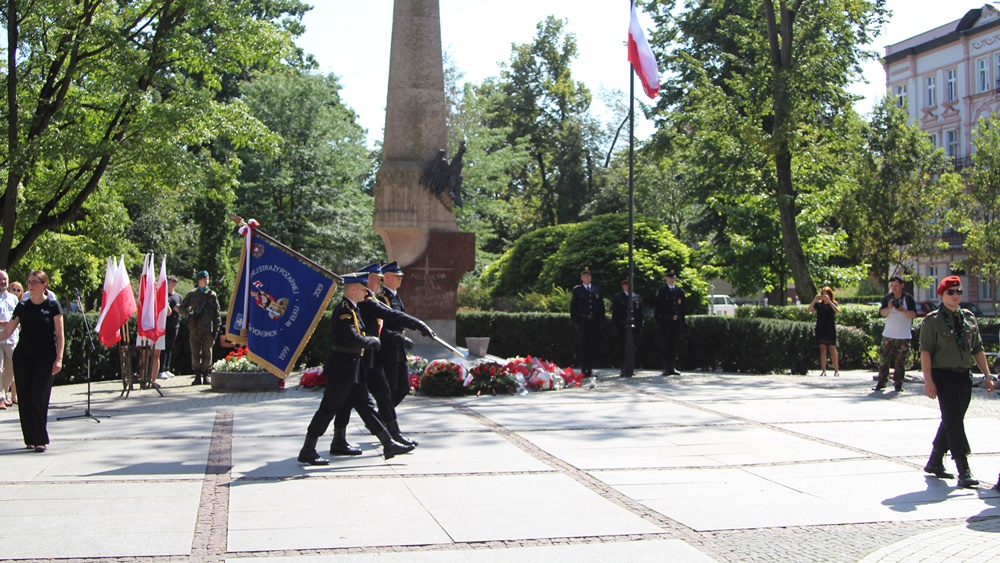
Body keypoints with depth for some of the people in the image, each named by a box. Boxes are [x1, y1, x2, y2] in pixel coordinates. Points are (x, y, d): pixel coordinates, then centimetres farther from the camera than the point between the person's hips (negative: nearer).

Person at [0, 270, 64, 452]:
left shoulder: (52, 305, 0)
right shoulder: (22, 306, 8)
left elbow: (59, 335, -1)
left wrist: (59, 358, -8)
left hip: (45, 357, -4)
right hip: (23, 357, 4)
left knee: (39, 397, -9)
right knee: (25, 398, 3)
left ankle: (41, 440, -5)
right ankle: (30, 438, 11)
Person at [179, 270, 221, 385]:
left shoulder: (212, 295, 10)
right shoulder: (192, 294, 10)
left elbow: (216, 313, 10)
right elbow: (182, 307, 15)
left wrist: (216, 328, 3)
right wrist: (189, 314, -5)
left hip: (208, 328, 0)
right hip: (195, 328, 0)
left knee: (207, 352, 0)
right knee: (195, 352, -1)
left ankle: (206, 375, 8)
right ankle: (198, 376, 3)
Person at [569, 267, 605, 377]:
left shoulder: (596, 290, 13)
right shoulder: (577, 290, 4)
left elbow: (601, 307, 13)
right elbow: (573, 307, 2)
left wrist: (600, 320, 3)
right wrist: (575, 321, -6)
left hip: (594, 322, 3)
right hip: (582, 321, -3)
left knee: (592, 346, 3)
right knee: (583, 346, -2)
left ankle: (590, 369, 8)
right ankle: (584, 369, 0)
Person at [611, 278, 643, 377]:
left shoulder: (637, 297, 12)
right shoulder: (617, 297, 5)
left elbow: (640, 313, 12)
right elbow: (614, 313, 2)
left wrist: (640, 326, 5)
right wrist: (616, 326, -6)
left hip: (634, 328, 2)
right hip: (622, 327, -2)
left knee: (633, 349, 2)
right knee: (622, 349, -1)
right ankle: (623, 369, 3)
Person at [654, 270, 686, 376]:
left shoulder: (680, 292, 13)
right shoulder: (661, 291, 3)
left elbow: (683, 308, 13)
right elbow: (658, 308, 0)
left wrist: (682, 322, 7)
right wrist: (658, 322, -7)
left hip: (677, 321, 3)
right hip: (666, 321, -3)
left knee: (674, 344, 4)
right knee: (666, 344, -2)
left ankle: (673, 367, 8)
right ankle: (666, 368, 0)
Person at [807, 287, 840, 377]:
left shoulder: (833, 303, 3)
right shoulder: (818, 304, 6)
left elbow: (837, 310, -18)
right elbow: (809, 310, -7)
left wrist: (828, 300, -23)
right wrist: (814, 300, -16)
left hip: (831, 330, -2)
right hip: (820, 330, 2)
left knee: (832, 349, -3)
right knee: (822, 349, 1)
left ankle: (836, 370, 1)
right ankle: (823, 370, 3)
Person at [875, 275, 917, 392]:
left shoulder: (908, 298, -2)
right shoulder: (887, 298, 5)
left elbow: (914, 315, -6)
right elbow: (882, 313, -3)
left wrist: (903, 310, -22)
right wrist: (889, 308, -23)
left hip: (903, 335, -2)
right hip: (888, 334, 2)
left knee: (901, 360, -2)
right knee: (884, 358, 0)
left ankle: (898, 383, 4)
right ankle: (881, 382, 5)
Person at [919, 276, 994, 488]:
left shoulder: (969, 318, 11)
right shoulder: (932, 320, -5)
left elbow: (978, 349, 14)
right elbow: (925, 351, -10)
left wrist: (987, 375, 7)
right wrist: (928, 381, -17)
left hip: (964, 376, 6)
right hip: (943, 376, -6)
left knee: (951, 421, 13)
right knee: (954, 421, -11)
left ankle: (935, 462, 28)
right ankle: (964, 471, -13)